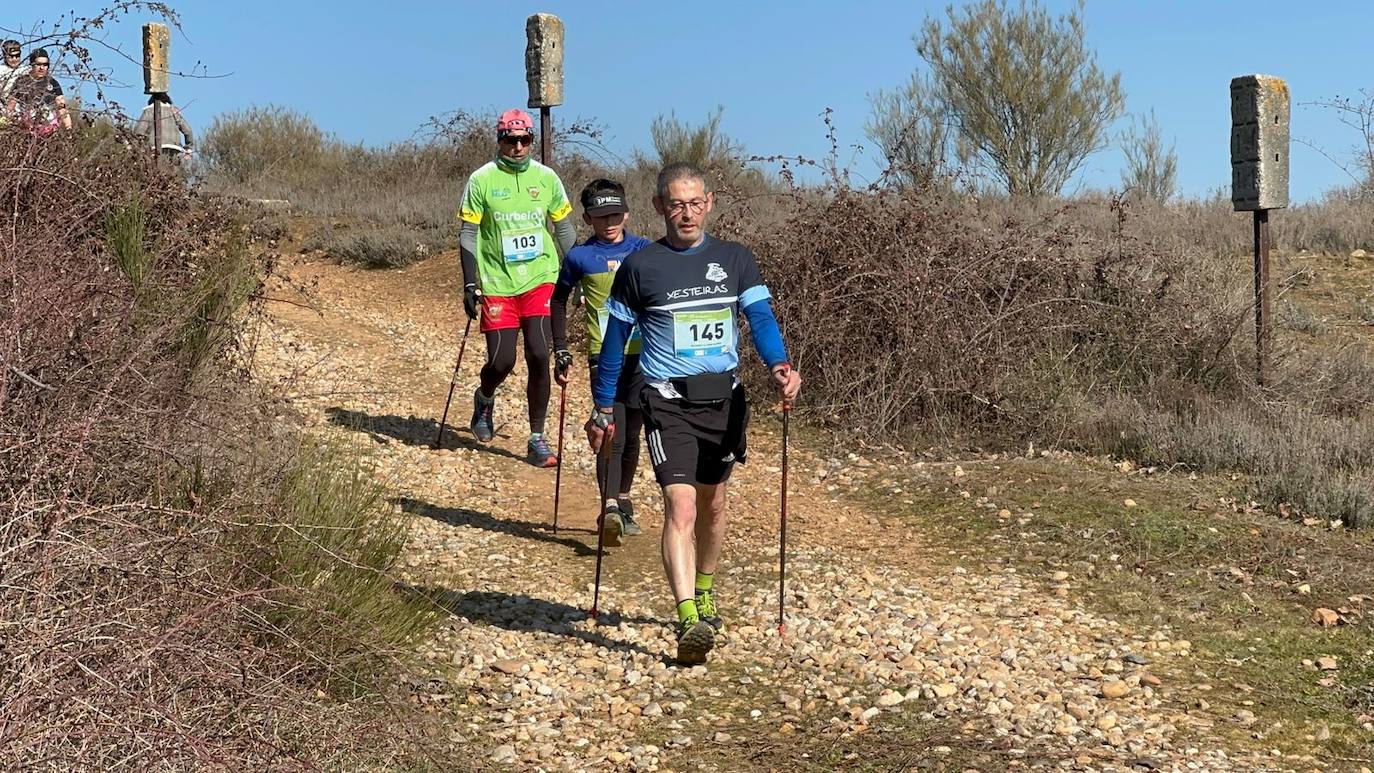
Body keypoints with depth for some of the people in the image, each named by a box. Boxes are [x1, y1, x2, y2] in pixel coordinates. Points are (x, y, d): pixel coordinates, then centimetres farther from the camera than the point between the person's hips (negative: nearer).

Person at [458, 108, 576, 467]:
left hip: (540, 281, 2)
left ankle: (537, 439, 3)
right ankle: (484, 399, 34)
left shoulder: (546, 177, 4)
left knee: (539, 357, -8)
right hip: (497, 285, -1)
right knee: (502, 361, -3)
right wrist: (470, 285, -6)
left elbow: (565, 229, 14)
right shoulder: (482, 180, -3)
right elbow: (468, 234, 0)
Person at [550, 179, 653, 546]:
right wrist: (561, 351, 9)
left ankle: (623, 504, 28)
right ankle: (610, 509, -25)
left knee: (631, 436, 12)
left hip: (643, 356, 2)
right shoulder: (579, 257, 1)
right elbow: (559, 301, 13)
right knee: (611, 436, -15)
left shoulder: (644, 251, 4)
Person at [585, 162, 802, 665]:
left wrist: (779, 365, -25)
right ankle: (688, 621, -23)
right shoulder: (640, 267, -2)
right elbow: (615, 340, 5)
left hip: (724, 399, 3)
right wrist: (602, 409, 7)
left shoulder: (735, 260, 4)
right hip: (668, 402, -3)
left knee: (712, 504, 18)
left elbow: (761, 318, -5)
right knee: (680, 506, -16)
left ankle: (704, 593, 40)